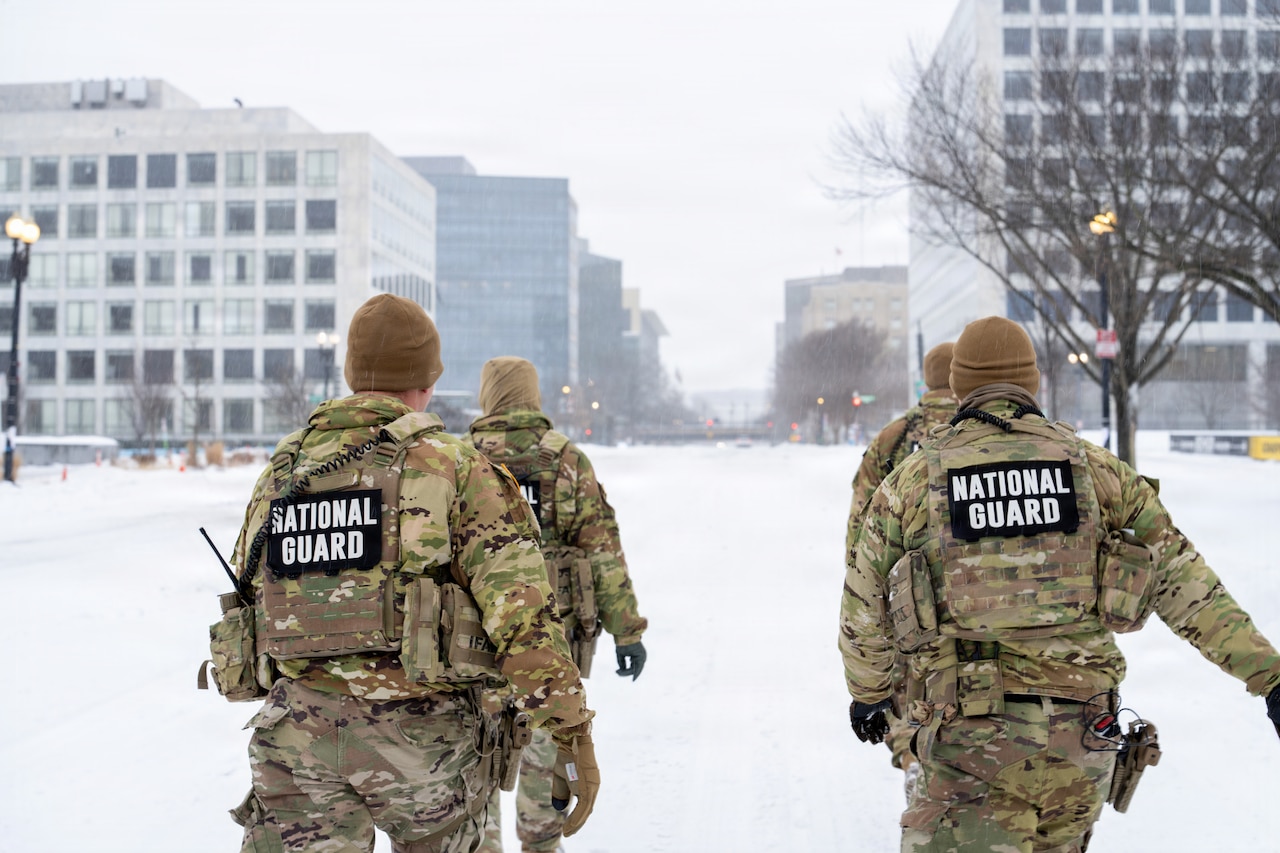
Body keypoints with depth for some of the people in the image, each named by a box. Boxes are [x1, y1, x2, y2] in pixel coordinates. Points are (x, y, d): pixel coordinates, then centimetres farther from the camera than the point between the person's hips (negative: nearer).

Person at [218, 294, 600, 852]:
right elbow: (519, 608, -14)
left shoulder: (281, 468, 9)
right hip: (421, 729, -3)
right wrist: (572, 732, -13)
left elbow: (248, 589, 19)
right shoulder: (453, 467, -6)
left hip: (296, 729, 3)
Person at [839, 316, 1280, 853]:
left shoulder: (912, 480, 2)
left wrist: (867, 693, 27)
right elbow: (1182, 579, 2)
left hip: (971, 732, -2)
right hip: (1083, 728, 3)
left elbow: (865, 606, 11)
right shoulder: (1094, 468, 4)